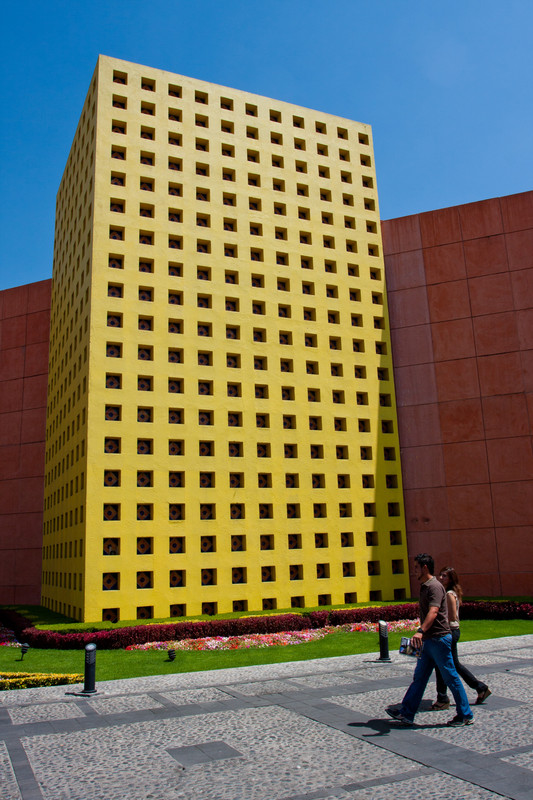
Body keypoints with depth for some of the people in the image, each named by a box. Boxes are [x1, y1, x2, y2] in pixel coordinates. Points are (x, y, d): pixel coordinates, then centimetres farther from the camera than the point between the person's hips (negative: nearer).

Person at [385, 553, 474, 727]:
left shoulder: (434, 586, -17)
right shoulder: (425, 587, 14)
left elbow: (433, 612, -32)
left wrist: (420, 631, -44)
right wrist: (422, 634, 26)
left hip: (439, 639, -10)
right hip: (428, 640, 10)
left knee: (450, 677, 2)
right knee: (419, 677, 10)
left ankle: (465, 715, 15)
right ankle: (406, 714, 14)